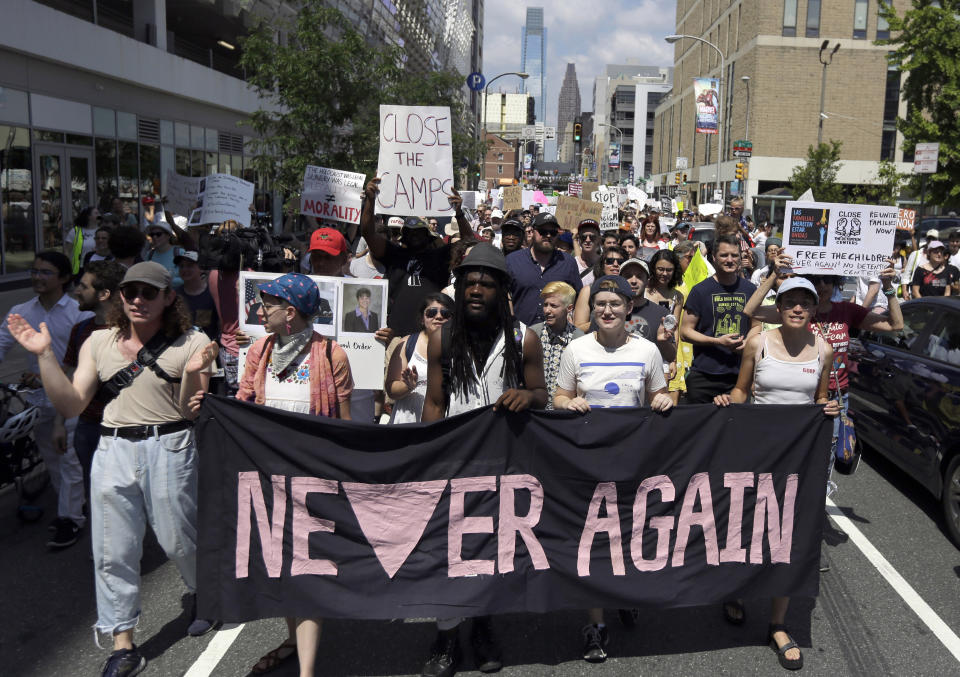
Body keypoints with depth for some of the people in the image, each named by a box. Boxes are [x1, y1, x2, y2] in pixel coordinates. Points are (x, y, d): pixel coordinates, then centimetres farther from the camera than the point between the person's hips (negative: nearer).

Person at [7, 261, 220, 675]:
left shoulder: (190, 343, -4)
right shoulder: (99, 343, 7)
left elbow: (193, 413, -7)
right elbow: (71, 405, 4)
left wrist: (191, 373, -25)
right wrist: (45, 355, -4)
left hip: (169, 448, -3)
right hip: (113, 452, 4)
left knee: (178, 540, 7)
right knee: (113, 552, 7)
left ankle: (204, 595, 40)